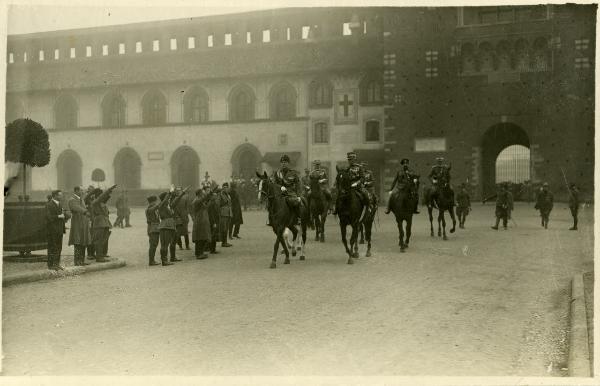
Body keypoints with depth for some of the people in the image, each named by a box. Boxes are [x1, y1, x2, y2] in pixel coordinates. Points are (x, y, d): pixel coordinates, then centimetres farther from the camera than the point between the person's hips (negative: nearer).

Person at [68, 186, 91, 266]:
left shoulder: (81, 199, 16)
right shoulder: (72, 200, -11)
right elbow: (77, 208, -29)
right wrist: (86, 212, -44)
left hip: (83, 225, 8)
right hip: (77, 225, -8)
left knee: (83, 244, 8)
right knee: (77, 243, -8)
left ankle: (82, 261, 13)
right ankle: (77, 261, -4)